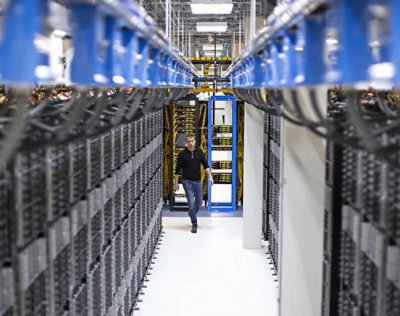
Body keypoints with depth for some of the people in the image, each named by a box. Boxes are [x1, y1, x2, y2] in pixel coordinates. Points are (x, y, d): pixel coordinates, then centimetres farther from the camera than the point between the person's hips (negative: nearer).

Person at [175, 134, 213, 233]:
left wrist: (210, 176, -5)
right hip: (187, 181, -3)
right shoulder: (182, 154, -6)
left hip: (198, 181, 4)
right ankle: (194, 223, 2)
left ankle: (192, 215, 40)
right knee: (191, 202, -8)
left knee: (199, 201, 13)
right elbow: (178, 169, -2)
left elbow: (205, 165, 7)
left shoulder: (199, 152, 2)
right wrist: (176, 183, -2)